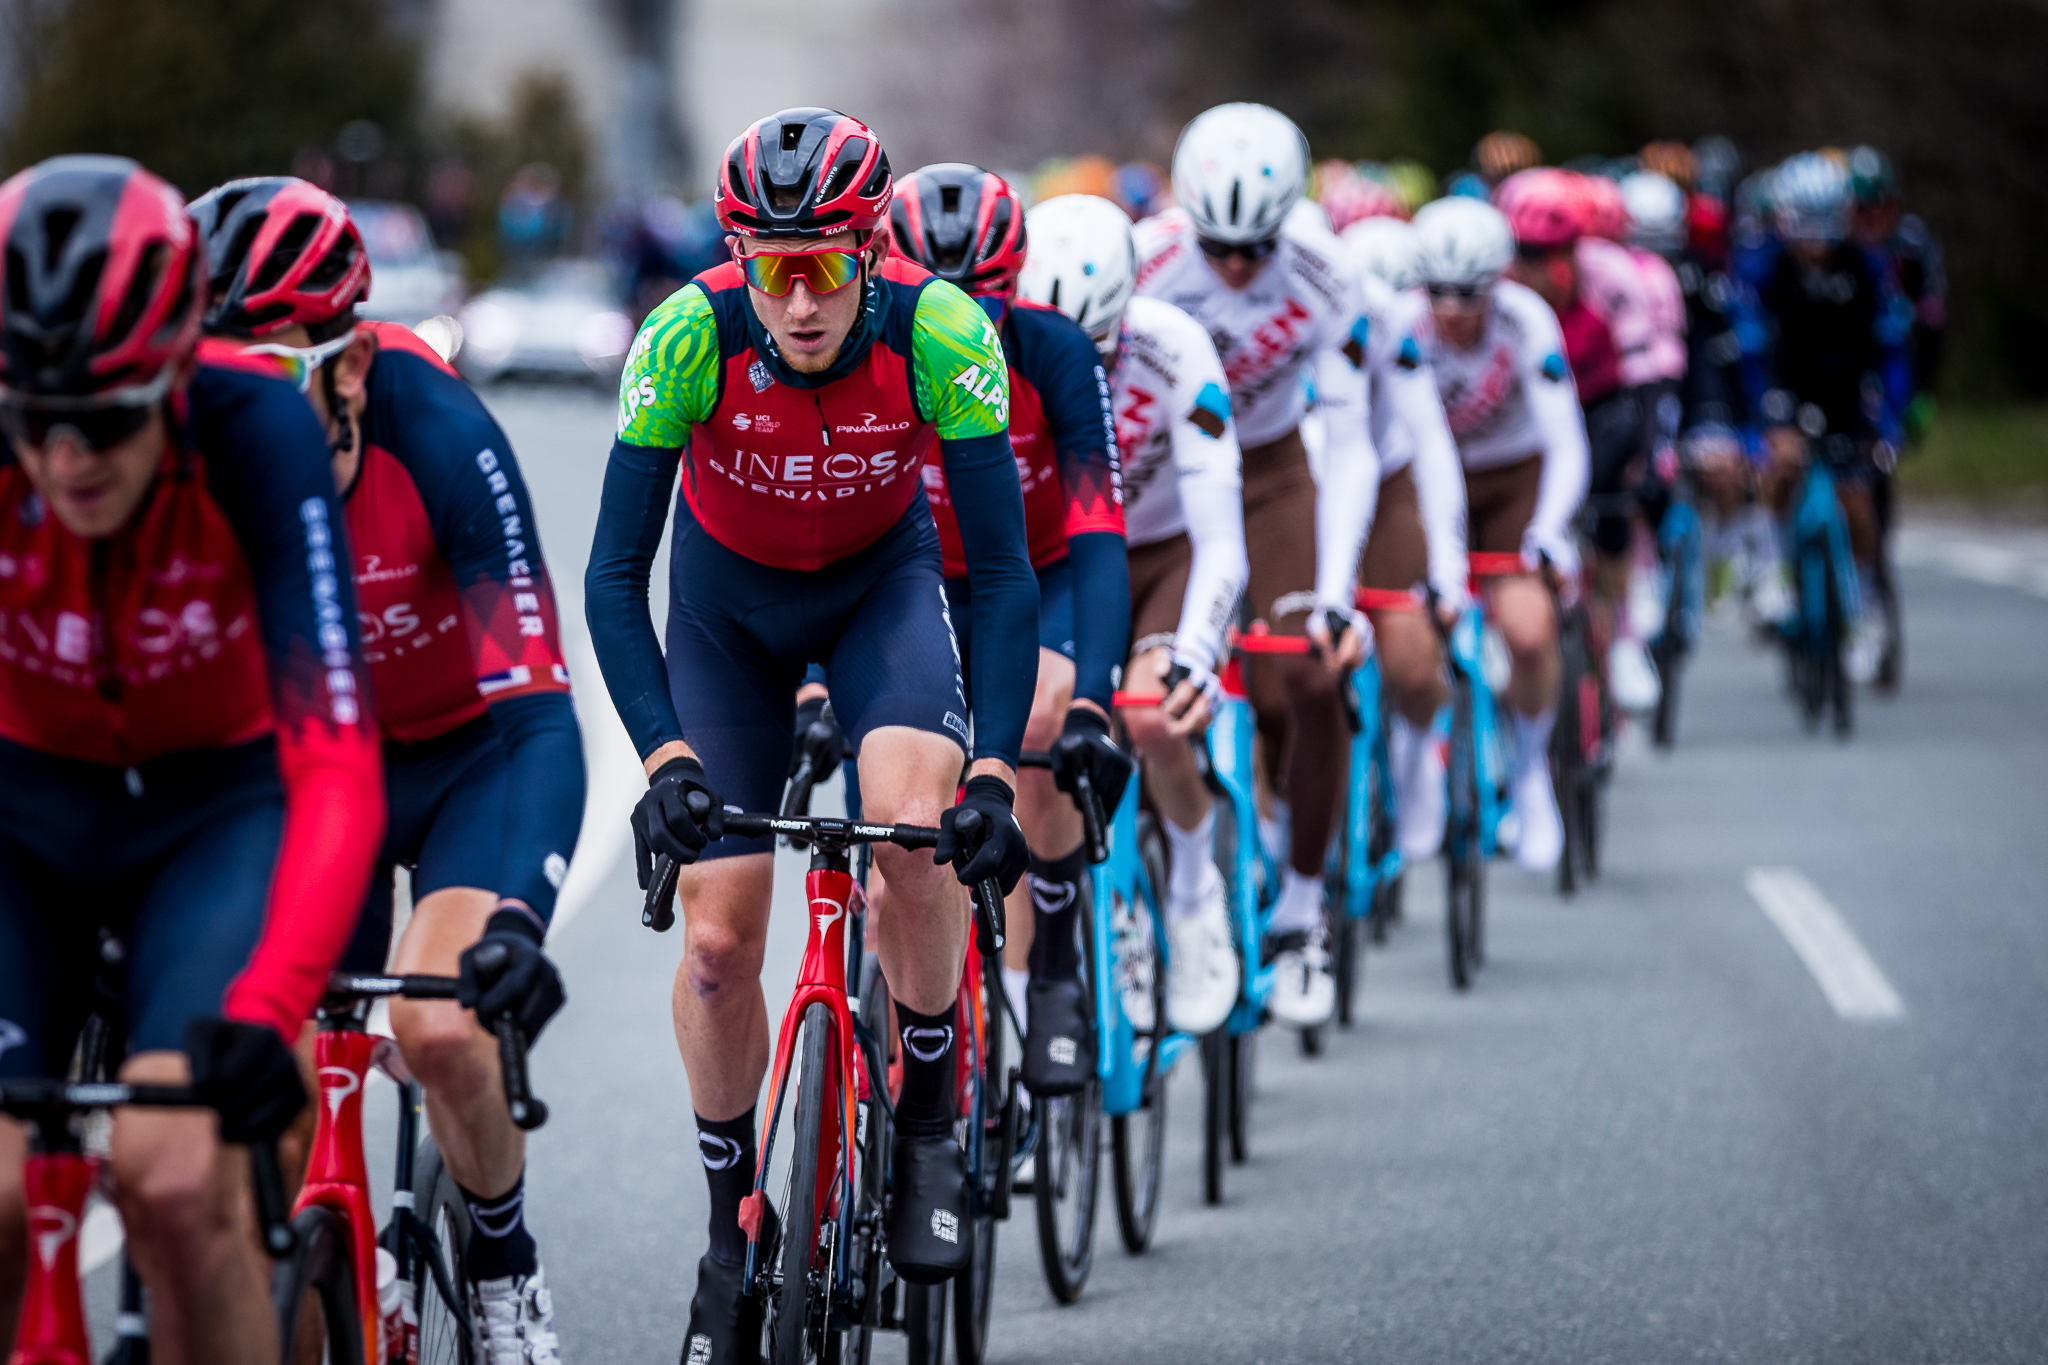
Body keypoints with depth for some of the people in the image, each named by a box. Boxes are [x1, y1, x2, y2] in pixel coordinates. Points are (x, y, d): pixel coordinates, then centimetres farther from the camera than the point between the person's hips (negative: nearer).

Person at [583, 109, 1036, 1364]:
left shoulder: (938, 333, -31)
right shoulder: (689, 339, -32)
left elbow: (1006, 571, -27)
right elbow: (614, 575, -28)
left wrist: (998, 773, -36)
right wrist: (664, 757, -40)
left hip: (883, 581, -1)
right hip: (728, 602, 1)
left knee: (921, 826, -29)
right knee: (719, 937, -7)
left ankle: (929, 1122, -7)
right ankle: (733, 1223, 14)